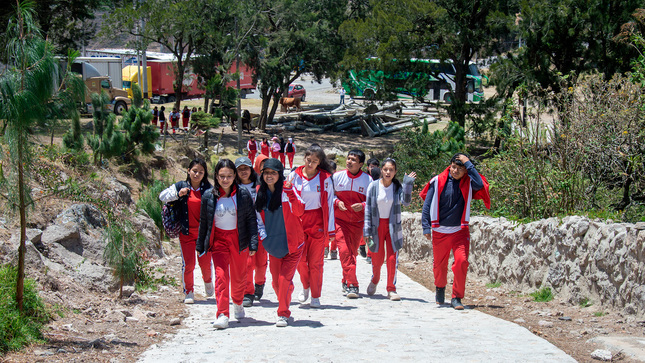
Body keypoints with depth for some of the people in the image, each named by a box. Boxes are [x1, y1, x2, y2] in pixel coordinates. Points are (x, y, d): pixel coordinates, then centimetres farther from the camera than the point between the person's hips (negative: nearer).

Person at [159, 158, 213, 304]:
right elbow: (162, 196, -3)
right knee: (188, 263, -2)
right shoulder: (181, 186, 1)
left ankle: (208, 282, 38)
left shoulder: (209, 189, -2)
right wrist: (178, 194, -18)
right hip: (186, 232, 0)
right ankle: (188, 292, 14)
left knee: (205, 262, 6)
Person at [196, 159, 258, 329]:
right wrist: (200, 245, 11)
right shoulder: (209, 196, -2)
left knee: (239, 276, 13)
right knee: (221, 276, -14)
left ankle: (238, 303, 41)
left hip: (239, 239, 1)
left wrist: (253, 243, -7)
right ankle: (222, 315, -16)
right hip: (218, 240, 0)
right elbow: (203, 221, 8)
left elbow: (251, 219, -1)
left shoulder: (243, 194, -4)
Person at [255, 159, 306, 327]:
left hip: (292, 243, -4)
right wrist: (263, 236, 4)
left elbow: (299, 211, -16)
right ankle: (284, 309, 30)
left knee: (285, 279, -11)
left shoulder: (287, 188, -8)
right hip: (273, 244, 4)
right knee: (276, 282, 9)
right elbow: (258, 217, 14)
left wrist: (290, 193, -30)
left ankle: (283, 314, -1)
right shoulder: (259, 192, 5)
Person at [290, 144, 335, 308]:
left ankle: (315, 296, 12)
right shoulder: (294, 176, 2)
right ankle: (305, 286, 24)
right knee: (299, 259, -2)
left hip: (318, 223, -1)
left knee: (316, 261, 0)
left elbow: (329, 203, 1)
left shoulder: (325, 178, -2)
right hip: (298, 221, 2)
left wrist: (330, 229, -1)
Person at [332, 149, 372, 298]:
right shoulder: (337, 176, -2)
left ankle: (346, 282, 27)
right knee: (344, 250, -14)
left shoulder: (367, 180, -3)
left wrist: (362, 205, -16)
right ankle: (352, 285, -14)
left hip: (358, 222, 1)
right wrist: (337, 202, -12)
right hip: (340, 220, -1)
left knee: (352, 252, 8)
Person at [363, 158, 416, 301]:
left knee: (392, 258, -5)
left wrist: (408, 184, -31)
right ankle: (374, 281, 35)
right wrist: (367, 230, -5)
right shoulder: (373, 186, -5)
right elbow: (368, 208, -2)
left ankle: (391, 289, 2)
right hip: (377, 224, 0)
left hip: (393, 225, 0)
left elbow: (406, 201, -20)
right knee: (377, 258, 6)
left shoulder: (398, 186, -3)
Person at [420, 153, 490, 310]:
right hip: (439, 231, 1)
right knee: (439, 265, 11)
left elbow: (480, 184, -26)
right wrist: (426, 227, -3)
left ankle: (457, 297, -3)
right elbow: (427, 205, 2)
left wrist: (468, 163, -19)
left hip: (460, 231, -1)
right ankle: (440, 288, 41)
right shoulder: (438, 182, -3)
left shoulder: (468, 183, -2)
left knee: (461, 262, -16)